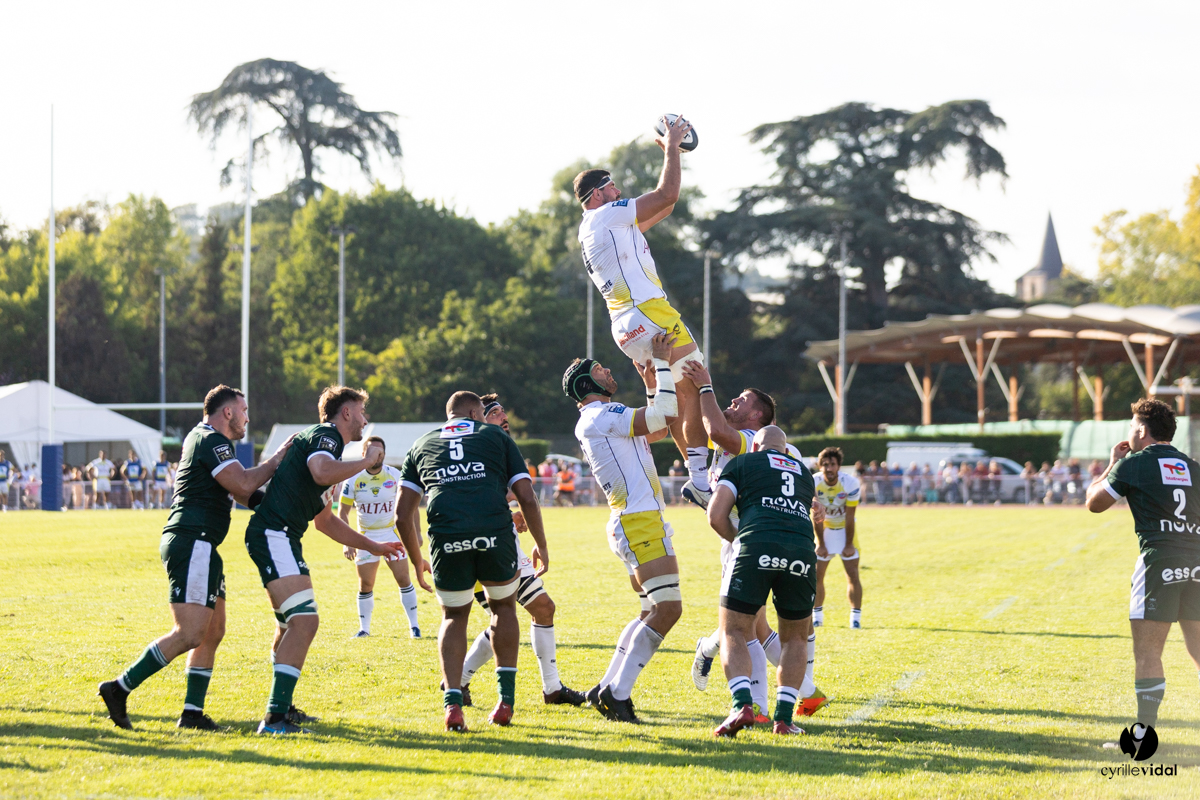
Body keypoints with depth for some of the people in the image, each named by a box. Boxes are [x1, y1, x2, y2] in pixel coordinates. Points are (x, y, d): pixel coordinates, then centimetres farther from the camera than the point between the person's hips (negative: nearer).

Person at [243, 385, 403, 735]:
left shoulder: (325, 440, 26)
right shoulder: (324, 435, -5)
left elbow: (324, 520, 34)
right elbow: (322, 472, -30)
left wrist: (373, 546, 37)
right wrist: (367, 460, -15)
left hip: (281, 538, 11)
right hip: (273, 533, -11)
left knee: (290, 626, 24)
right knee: (304, 621, -19)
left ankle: (282, 707, 38)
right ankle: (275, 719, -24)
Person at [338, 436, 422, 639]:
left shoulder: (395, 476, -6)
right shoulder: (354, 480, -8)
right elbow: (342, 512, -3)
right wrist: (346, 542, -12)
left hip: (392, 533, 0)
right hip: (365, 536, 0)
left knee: (403, 579, -6)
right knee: (365, 584, 0)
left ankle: (413, 626, 2)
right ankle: (364, 628, 12)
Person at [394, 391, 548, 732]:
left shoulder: (422, 445, 24)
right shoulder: (496, 436, 21)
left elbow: (403, 515, 17)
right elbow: (527, 498, 12)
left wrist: (417, 562, 28)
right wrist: (541, 546, 23)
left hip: (447, 540, 1)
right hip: (495, 534, -1)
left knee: (454, 617, 21)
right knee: (503, 607, 24)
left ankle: (453, 703, 3)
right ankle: (506, 701, 20)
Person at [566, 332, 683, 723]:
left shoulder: (604, 419, 23)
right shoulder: (601, 416, -8)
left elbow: (657, 430, 33)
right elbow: (666, 418, -14)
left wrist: (652, 385, 25)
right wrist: (662, 365, -7)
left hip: (634, 525, 11)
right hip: (639, 522, -11)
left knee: (654, 611, 13)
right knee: (667, 607, -15)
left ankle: (608, 688, 13)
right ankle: (616, 694, -15)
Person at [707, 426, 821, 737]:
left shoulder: (742, 462, 21)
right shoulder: (804, 473, 33)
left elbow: (716, 516, 10)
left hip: (756, 548, -3)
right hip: (802, 552, 3)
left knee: (733, 633, 7)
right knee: (794, 638, 20)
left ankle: (742, 705, -15)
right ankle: (784, 717, 9)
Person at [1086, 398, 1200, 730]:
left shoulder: (1133, 464, 2)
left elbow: (1094, 502, 15)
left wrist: (1111, 465, 26)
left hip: (1159, 561, -5)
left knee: (1147, 652, -2)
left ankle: (1146, 732, -3)